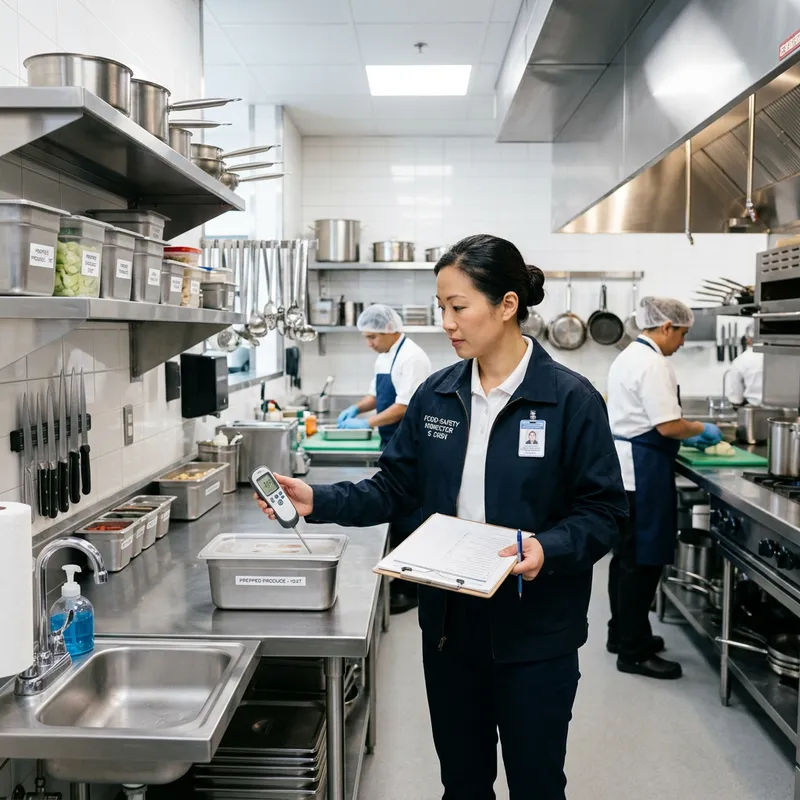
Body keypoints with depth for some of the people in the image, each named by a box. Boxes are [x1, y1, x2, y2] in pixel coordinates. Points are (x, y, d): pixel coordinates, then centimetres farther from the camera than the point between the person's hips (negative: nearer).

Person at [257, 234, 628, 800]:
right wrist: (319, 502, -7)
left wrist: (549, 549, -28)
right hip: (449, 624, 4)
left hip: (534, 632, -4)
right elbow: (395, 489, 6)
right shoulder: (436, 396, 2)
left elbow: (604, 513, -11)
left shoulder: (570, 399, -13)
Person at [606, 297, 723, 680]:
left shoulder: (629, 356, 15)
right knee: (641, 560, -2)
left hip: (622, 463, 11)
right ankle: (634, 652, 7)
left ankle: (622, 633, 32)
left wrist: (686, 437, 20)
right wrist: (701, 430, -3)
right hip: (642, 471, -11)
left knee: (627, 555, 19)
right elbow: (668, 425, -21)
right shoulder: (653, 364, -17)